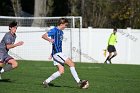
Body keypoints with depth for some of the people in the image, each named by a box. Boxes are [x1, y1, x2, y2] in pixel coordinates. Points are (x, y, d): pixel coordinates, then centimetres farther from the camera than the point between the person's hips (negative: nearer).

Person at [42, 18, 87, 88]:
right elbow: (44, 36, -17)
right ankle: (79, 82, -7)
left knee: (61, 71, 3)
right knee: (71, 63, -11)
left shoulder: (61, 32, 17)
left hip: (59, 53, 9)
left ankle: (46, 81, 7)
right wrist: (49, 40, -38)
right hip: (57, 53, -9)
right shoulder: (54, 30, -10)